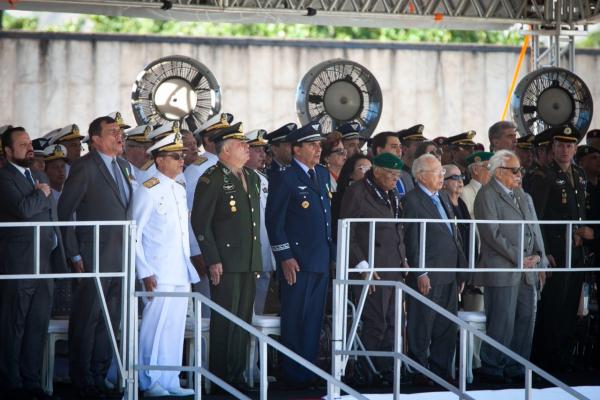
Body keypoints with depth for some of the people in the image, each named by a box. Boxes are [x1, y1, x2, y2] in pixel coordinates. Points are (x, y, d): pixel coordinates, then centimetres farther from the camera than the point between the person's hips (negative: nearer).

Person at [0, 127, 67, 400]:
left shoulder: (40, 177, 18)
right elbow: (23, 209, -25)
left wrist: (59, 259, 14)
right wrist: (41, 194, -7)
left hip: (46, 264, 7)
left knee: (38, 327, 9)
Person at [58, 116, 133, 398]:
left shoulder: (123, 166, 13)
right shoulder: (85, 167, -9)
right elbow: (66, 209, -10)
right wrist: (74, 255, -12)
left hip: (120, 257, 7)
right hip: (94, 257, -7)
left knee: (109, 322, 12)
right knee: (86, 321, -1)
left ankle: (99, 376, 20)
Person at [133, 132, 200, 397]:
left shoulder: (180, 190, 16)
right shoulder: (148, 190, -6)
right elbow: (135, 234, -8)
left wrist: (189, 269, 16)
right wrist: (145, 272, -12)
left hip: (181, 273, 7)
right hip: (159, 274, -7)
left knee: (176, 328, 7)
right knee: (155, 326, -7)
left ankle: (170, 382, 13)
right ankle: (150, 383, 0)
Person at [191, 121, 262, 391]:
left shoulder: (252, 178, 16)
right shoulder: (212, 179, -8)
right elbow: (200, 222, -11)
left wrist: (257, 258, 17)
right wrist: (212, 260, -15)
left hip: (249, 263, 7)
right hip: (225, 264, -7)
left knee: (243, 320, 10)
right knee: (225, 321, -4)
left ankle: (237, 375, 16)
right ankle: (220, 378, 3)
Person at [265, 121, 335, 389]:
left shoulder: (322, 174, 14)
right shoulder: (284, 178, -9)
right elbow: (274, 220, -11)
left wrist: (331, 251, 14)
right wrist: (285, 257, -15)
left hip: (321, 260, 7)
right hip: (296, 262, -7)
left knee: (314, 319, 10)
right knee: (295, 321, -2)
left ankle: (309, 373, 17)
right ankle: (293, 376, 5)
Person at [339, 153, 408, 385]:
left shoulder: (392, 195, 15)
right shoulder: (357, 193, -8)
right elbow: (346, 235, -10)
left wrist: (403, 259, 14)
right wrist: (363, 267, -14)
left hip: (394, 269, 8)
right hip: (372, 270, -8)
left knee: (392, 324, 7)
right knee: (376, 324, -7)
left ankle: (387, 371, 13)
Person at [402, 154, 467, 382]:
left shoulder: (443, 198, 17)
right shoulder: (412, 201, -9)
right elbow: (411, 241, -13)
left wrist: (461, 269, 16)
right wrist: (420, 274, -17)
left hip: (449, 277, 8)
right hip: (427, 277, -8)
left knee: (447, 329, 12)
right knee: (421, 329, -1)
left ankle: (442, 371, 20)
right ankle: (419, 374, 5)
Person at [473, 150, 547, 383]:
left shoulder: (524, 197, 18)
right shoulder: (487, 195, -6)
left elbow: (535, 230, 18)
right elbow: (492, 234, -13)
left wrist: (537, 256, 0)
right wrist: (518, 258, -14)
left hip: (527, 271, 8)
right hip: (502, 270, -7)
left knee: (526, 319, 8)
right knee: (502, 322, -7)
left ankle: (514, 367, 17)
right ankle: (492, 368, 3)